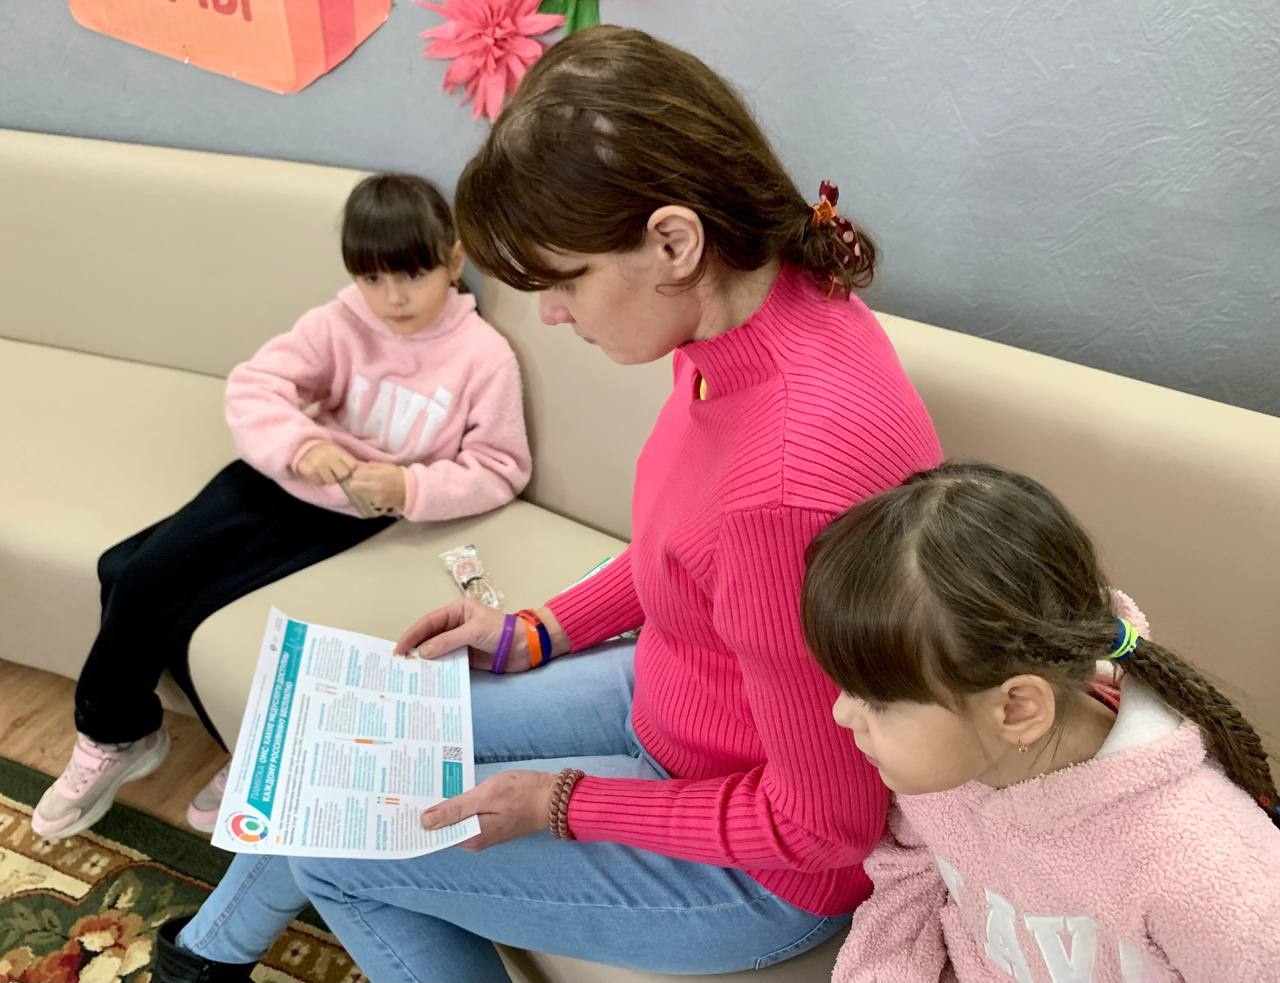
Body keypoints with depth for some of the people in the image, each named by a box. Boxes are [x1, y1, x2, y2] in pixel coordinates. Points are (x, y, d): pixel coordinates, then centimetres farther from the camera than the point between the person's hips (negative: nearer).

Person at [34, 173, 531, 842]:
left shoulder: (485, 356, -11)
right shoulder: (340, 324, -5)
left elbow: (499, 468, -10)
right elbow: (252, 387, -11)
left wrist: (408, 487, -26)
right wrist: (299, 446, -33)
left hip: (356, 517, -4)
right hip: (279, 482, 4)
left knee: (188, 612, -15)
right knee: (136, 575, -5)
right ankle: (111, 735, 20)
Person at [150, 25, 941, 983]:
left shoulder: (792, 478, -40)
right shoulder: (765, 299, -13)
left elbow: (823, 825, -26)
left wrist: (564, 806, -16)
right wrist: (538, 632, 5)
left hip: (759, 868, -7)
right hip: (667, 695, 8)